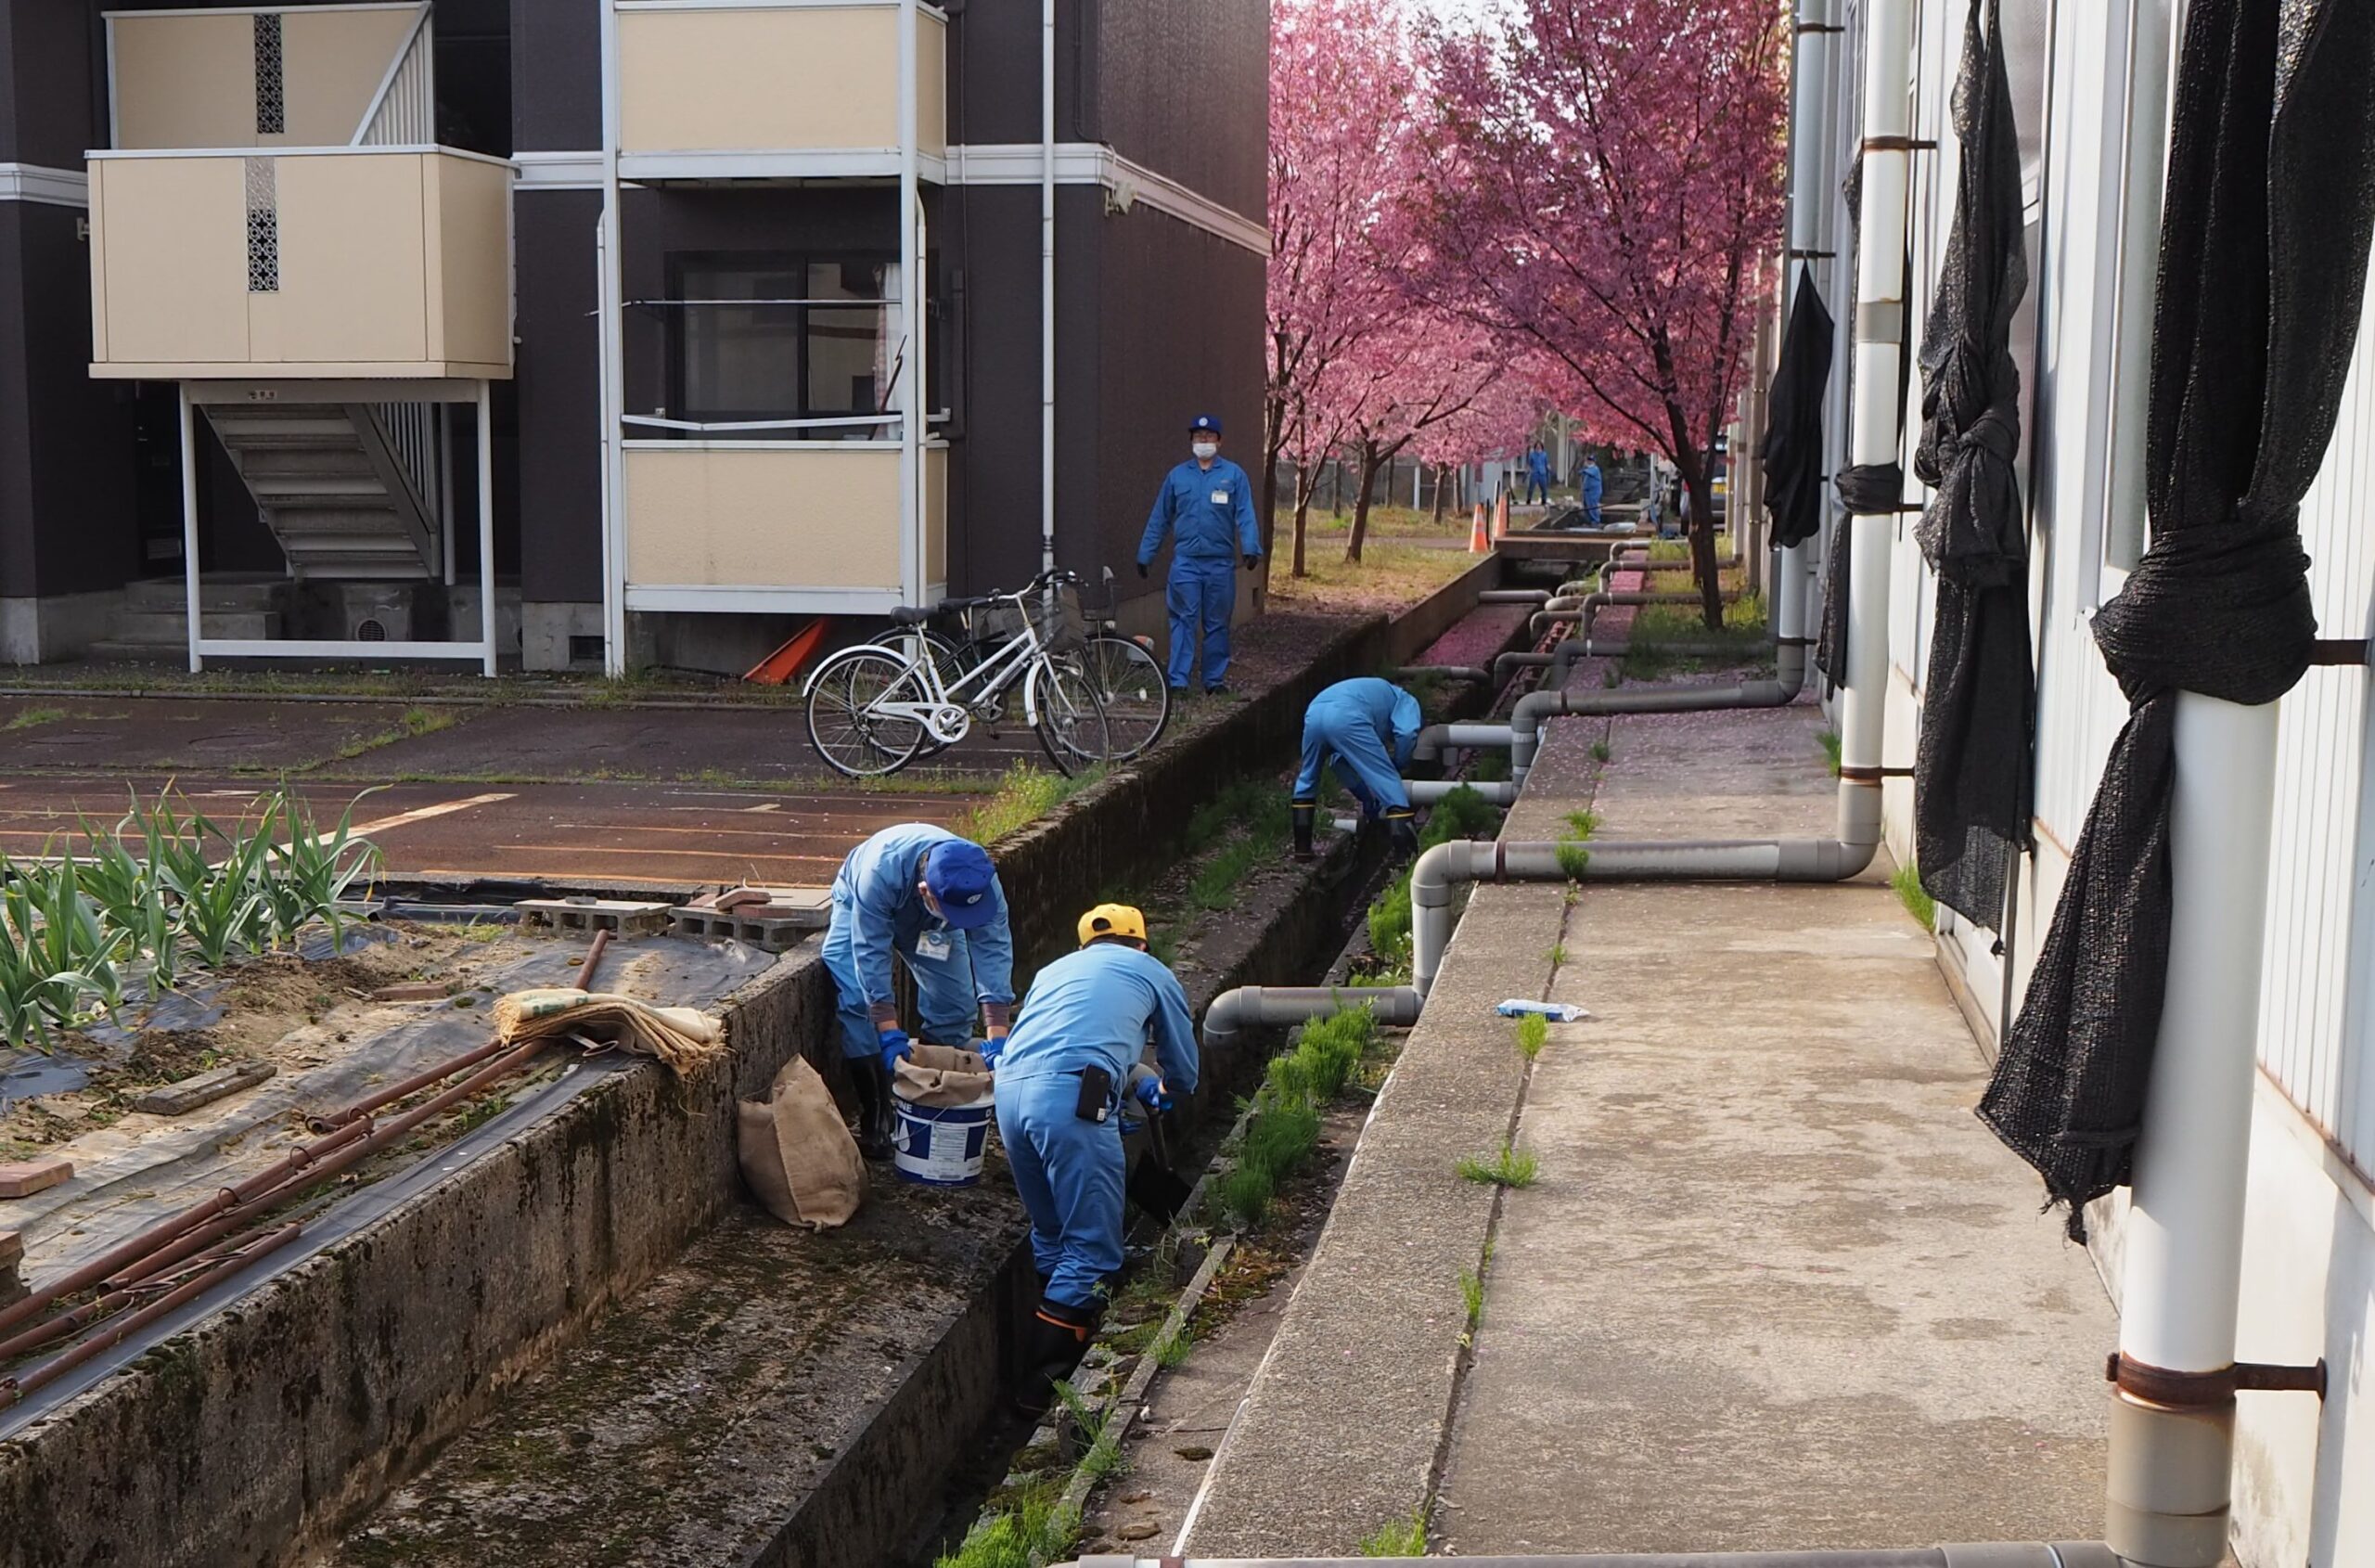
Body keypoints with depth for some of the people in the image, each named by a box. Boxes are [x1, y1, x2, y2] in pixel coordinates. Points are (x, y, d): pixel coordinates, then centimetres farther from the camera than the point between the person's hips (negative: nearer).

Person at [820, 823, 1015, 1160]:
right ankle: (875, 1122, -14)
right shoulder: (880, 872, -46)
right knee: (860, 1002, -21)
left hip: (931, 925, 3)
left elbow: (993, 952, -33)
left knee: (954, 1004, -6)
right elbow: (870, 953, -39)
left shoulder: (981, 881, -36)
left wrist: (996, 1038, -38)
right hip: (861, 907, -3)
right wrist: (889, 1034, -40)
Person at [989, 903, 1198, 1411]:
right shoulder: (1152, 973, 24)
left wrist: (1128, 1081, 59)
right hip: (1072, 1097, -6)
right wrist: (1161, 1091, 56)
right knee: (1091, 1243, 0)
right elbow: (1183, 1069, 33)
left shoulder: (1055, 969, 36)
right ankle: (1047, 1378, -3)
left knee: (1050, 1233, 21)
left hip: (1009, 1092, 6)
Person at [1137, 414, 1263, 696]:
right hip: (1185, 562, 0)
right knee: (1184, 621, -6)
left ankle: (1215, 680, 16)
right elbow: (1159, 519, 12)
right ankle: (1178, 681, -7)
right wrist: (1145, 555, 11)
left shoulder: (1234, 475, 4)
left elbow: (1245, 515, -2)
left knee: (1217, 624, 8)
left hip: (1221, 563, 0)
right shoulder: (1177, 476, 8)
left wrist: (1251, 549, -16)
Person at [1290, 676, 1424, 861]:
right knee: (1390, 784, 0)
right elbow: (1406, 734, 4)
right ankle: (1408, 857, -8)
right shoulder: (1406, 702, 29)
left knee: (1307, 780, 31)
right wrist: (1398, 767, 22)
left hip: (1314, 713, 6)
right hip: (1346, 717, -6)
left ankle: (1302, 849, 31)